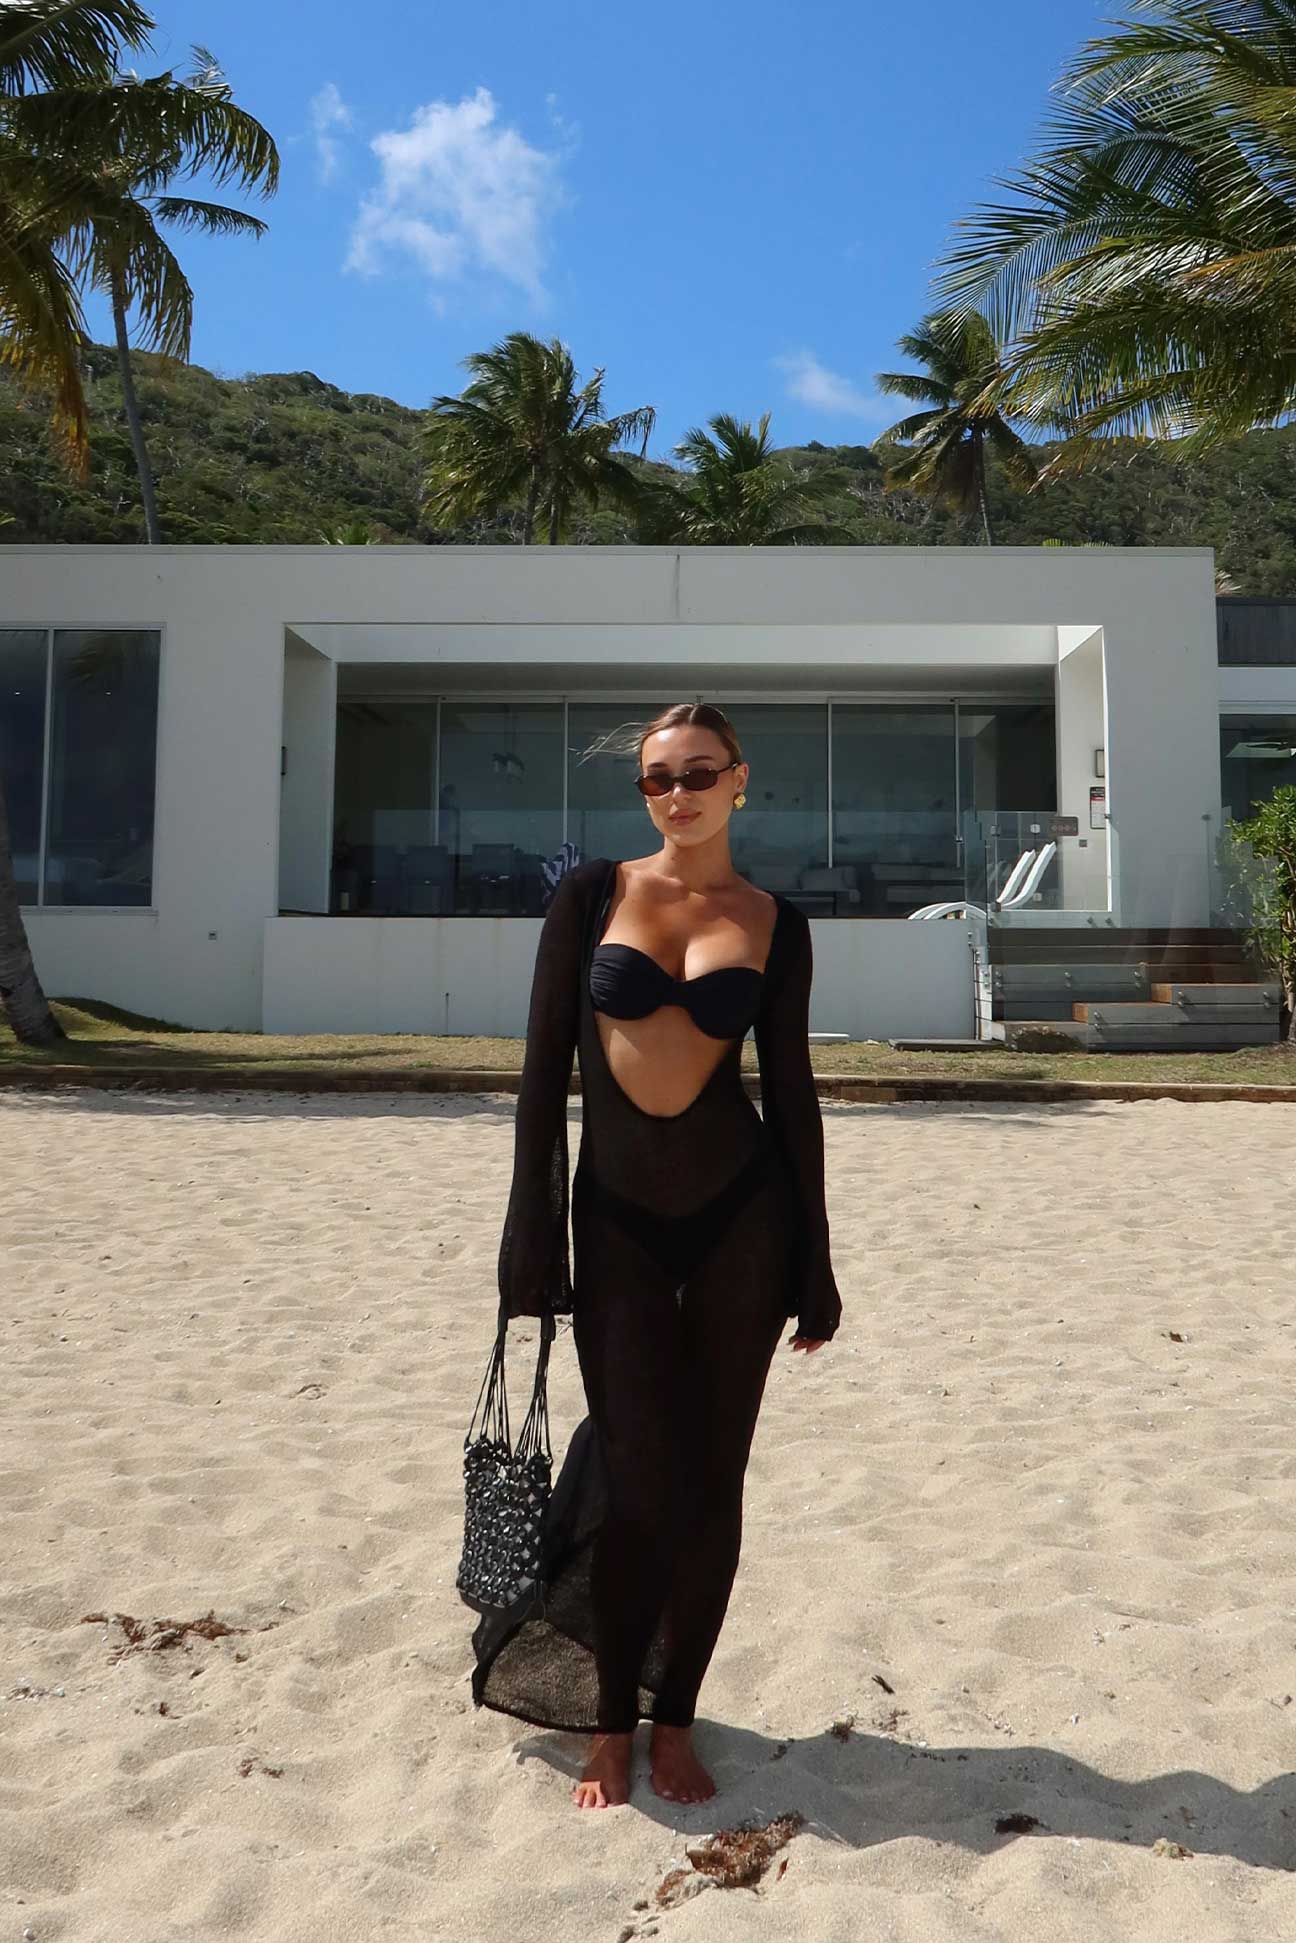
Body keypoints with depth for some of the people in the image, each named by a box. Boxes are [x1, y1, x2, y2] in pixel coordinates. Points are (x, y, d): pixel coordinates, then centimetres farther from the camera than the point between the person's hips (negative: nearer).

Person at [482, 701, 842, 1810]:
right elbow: (545, 1064, 0)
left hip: (741, 1216, 1)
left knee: (710, 1484, 9)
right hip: (616, 1218, -1)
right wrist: (532, 1226, -4)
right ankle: (610, 1722, 24)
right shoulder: (593, 894, 1)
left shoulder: (774, 921, 3)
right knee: (640, 1484, 2)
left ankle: (675, 1716, 29)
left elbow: (791, 1088, 5)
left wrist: (813, 1259, 5)